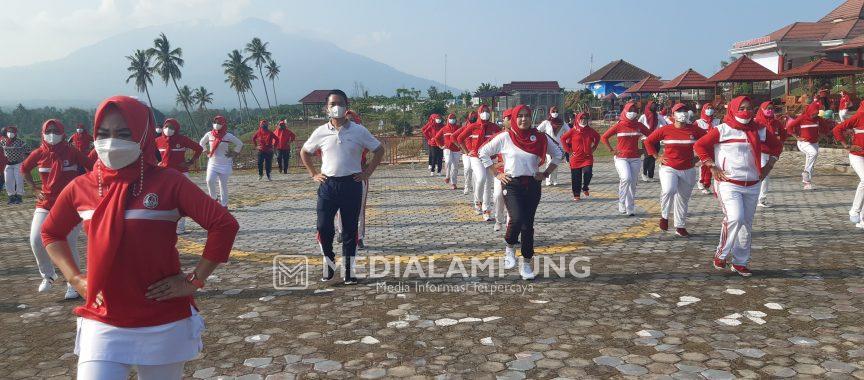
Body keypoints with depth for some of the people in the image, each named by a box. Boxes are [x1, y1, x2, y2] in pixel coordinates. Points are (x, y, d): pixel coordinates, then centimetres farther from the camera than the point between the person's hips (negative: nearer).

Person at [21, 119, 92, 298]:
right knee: (36, 240, -4)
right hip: (45, 204, 3)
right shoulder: (39, 154, 1)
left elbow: (91, 168, 2)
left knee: (69, 245, -3)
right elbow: (24, 169, 19)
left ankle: (73, 284, 10)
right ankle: (48, 275, 20)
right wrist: (34, 188, 11)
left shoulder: (72, 152, -7)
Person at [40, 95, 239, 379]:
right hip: (102, 325, 2)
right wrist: (75, 279, 5)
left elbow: (224, 225, -11)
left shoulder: (168, 182, -10)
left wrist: (195, 280, -11)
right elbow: (51, 232, 18)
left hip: (164, 325, -1)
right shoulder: (80, 188, 0)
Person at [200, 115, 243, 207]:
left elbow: (240, 144, 4)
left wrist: (233, 153, -1)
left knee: (223, 184, 3)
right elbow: (201, 143, 20)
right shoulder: (209, 135, 2)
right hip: (212, 162, 2)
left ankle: (224, 204, 14)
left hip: (225, 164, -2)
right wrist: (207, 152, 10)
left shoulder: (228, 136, -6)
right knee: (210, 180, -19)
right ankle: (213, 199, 2)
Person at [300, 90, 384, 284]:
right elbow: (304, 152, 17)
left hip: (352, 184, -1)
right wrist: (313, 174, 8)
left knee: (350, 230, 5)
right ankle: (328, 263, 19)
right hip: (328, 185, 1)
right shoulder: (321, 132, 2)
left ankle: (348, 271, 16)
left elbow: (379, 150, 7)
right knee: (323, 227, -4)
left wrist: (367, 173, 0)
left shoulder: (359, 131, -2)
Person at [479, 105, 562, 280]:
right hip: (512, 185, -2)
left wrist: (546, 174, 5)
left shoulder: (541, 138, 1)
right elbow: (483, 152, 3)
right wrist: (497, 174, -1)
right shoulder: (505, 137, -5)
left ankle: (526, 263, 17)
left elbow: (557, 154, 14)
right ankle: (510, 248, 8)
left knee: (528, 224, 5)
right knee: (517, 219, -22)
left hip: (533, 186, 3)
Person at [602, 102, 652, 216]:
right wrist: (611, 150, -3)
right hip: (621, 158, -3)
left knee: (632, 183, 5)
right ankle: (622, 204, -8)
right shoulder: (619, 126, -3)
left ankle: (630, 209, 16)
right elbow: (604, 137, 2)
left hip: (635, 158, 3)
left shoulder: (639, 125, 4)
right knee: (626, 178, -24)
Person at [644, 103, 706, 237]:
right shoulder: (665, 130, -5)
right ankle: (664, 216, -3)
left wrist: (697, 157, 5)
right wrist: (657, 156, -1)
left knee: (683, 199, 12)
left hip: (688, 171, 3)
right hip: (669, 168, -3)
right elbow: (648, 141, 5)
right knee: (669, 190, -29)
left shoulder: (695, 130, -1)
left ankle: (680, 227, 27)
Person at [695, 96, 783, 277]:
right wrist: (713, 167, -10)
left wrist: (768, 166, 11)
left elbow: (776, 146, 23)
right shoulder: (722, 130, -6)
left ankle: (740, 262, 22)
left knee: (747, 224, 9)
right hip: (728, 184, -5)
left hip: (752, 186, 5)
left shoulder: (760, 130, 7)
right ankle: (721, 255, -1)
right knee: (735, 218, -22)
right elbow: (699, 146, -6)